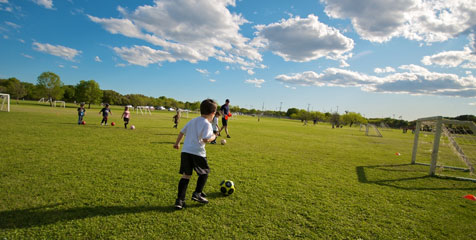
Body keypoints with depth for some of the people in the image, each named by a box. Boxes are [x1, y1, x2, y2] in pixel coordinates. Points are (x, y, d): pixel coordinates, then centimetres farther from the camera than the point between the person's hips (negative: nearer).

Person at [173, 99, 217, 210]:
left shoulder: (192, 120, 17)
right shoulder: (207, 124, -6)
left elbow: (182, 132, 22)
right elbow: (205, 139, -18)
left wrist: (177, 143, 36)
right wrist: (213, 137, 3)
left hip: (185, 151, 6)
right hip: (198, 153, -6)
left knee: (186, 175, 10)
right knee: (204, 173, 17)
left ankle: (180, 200, 6)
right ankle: (197, 193, 13)